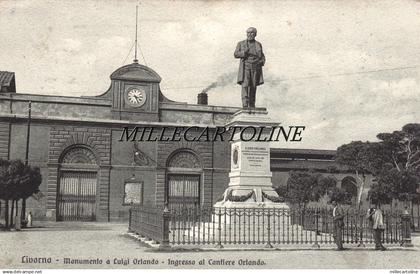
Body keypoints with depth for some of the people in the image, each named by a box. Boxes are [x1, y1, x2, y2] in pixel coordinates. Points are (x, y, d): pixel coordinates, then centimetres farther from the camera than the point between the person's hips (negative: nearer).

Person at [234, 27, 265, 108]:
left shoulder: (258, 44, 14)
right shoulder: (241, 44, 10)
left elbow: (262, 56, 20)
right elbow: (236, 54, 2)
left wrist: (262, 61, -2)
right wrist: (244, 52, -14)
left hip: (255, 68, 2)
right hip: (245, 67, -2)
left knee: (253, 88, 1)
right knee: (245, 86, -16)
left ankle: (252, 107, 8)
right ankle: (245, 106, -24)